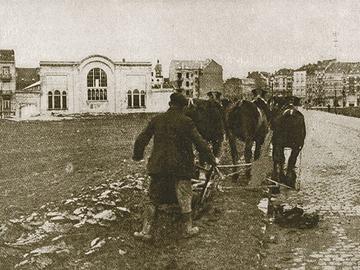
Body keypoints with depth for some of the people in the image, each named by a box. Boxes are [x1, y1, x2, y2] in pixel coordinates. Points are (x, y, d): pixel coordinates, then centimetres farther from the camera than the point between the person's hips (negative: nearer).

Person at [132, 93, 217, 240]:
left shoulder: (156, 120, 4)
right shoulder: (186, 122, -6)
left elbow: (141, 139, 8)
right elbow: (199, 143, -6)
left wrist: (137, 155, 25)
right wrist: (211, 159, 5)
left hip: (158, 166, 3)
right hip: (180, 166, -3)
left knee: (154, 198, 10)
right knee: (184, 197, 12)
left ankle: (146, 230, 9)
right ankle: (188, 228, 21)